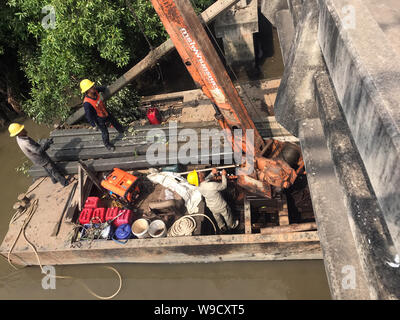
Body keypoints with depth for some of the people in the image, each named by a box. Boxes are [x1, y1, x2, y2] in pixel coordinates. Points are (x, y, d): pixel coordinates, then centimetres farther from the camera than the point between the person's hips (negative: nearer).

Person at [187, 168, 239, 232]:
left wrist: (212, 173, -6)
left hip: (211, 207, 6)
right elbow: (224, 186, -24)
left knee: (217, 217, 34)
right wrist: (224, 175, -13)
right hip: (220, 206, -6)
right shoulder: (211, 185, -43)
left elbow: (206, 179, 4)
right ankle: (232, 225, 55)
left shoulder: (199, 186, -21)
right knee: (227, 215, 26)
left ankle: (222, 228, 60)